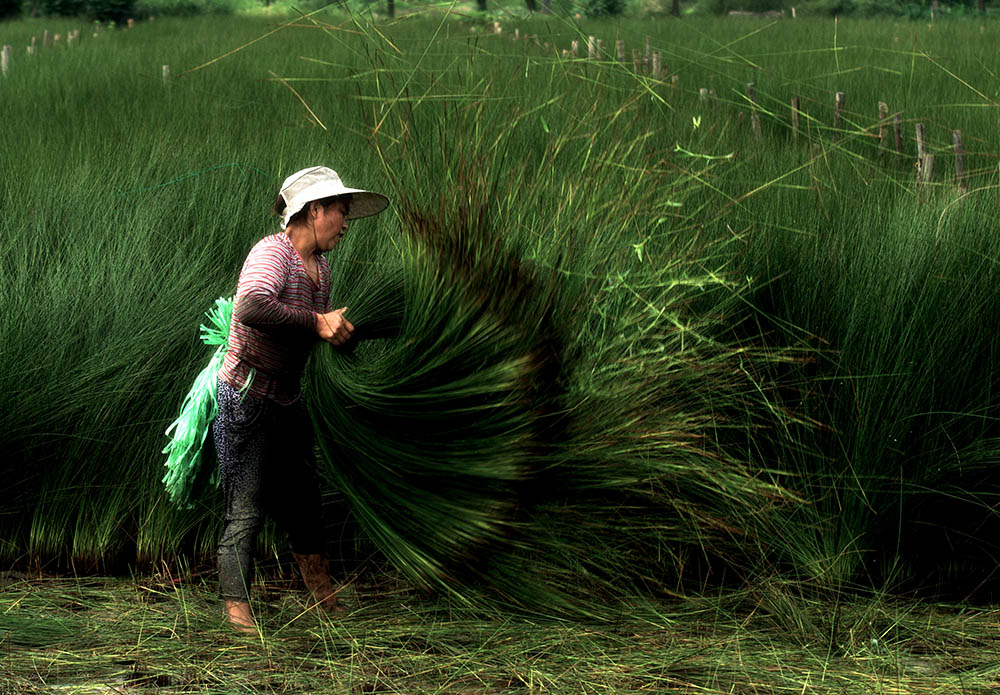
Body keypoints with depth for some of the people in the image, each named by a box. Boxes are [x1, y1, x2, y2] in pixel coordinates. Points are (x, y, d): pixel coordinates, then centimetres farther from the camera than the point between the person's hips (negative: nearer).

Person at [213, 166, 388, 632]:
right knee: (246, 513, -8)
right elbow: (251, 308, -39)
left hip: (288, 402, 9)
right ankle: (238, 615, -4)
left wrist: (335, 325, 6)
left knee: (304, 506, 15)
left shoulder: (321, 267, 10)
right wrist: (317, 322, -32)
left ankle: (328, 606, 25)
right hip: (246, 401, -9)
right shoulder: (272, 253, -19)